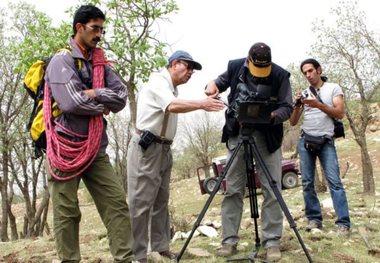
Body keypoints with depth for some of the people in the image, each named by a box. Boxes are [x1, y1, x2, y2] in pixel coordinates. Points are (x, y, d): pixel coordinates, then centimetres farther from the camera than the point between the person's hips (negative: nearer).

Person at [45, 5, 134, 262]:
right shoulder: (62, 60, -7)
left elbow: (122, 97, 4)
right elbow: (71, 103, -21)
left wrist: (94, 93, -12)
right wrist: (103, 107, -5)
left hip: (95, 148, 7)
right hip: (66, 147, -6)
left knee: (117, 202, 1)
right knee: (67, 212, 0)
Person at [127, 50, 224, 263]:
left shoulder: (172, 88, 18)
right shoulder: (158, 82, -13)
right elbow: (173, 106, -31)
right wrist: (202, 104, -39)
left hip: (164, 149, 10)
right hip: (146, 148, -10)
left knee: (161, 201, 12)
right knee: (141, 203, -7)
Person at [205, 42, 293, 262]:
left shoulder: (280, 75, -9)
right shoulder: (235, 66, -1)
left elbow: (287, 108, -8)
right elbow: (223, 80, 17)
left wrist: (271, 115, -27)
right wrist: (213, 85, -6)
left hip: (267, 136, -2)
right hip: (237, 133, 2)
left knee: (272, 190, -5)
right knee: (233, 189, 0)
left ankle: (272, 242, 1)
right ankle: (230, 240, 5)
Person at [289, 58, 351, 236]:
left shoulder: (333, 88, 6)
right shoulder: (304, 94, 13)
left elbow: (340, 113, -6)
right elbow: (293, 122, 11)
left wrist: (318, 104, -17)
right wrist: (297, 106, -8)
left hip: (326, 141, -3)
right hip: (305, 140, 3)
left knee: (334, 180, -12)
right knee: (307, 182, -1)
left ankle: (343, 223, -13)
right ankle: (314, 219, 5)